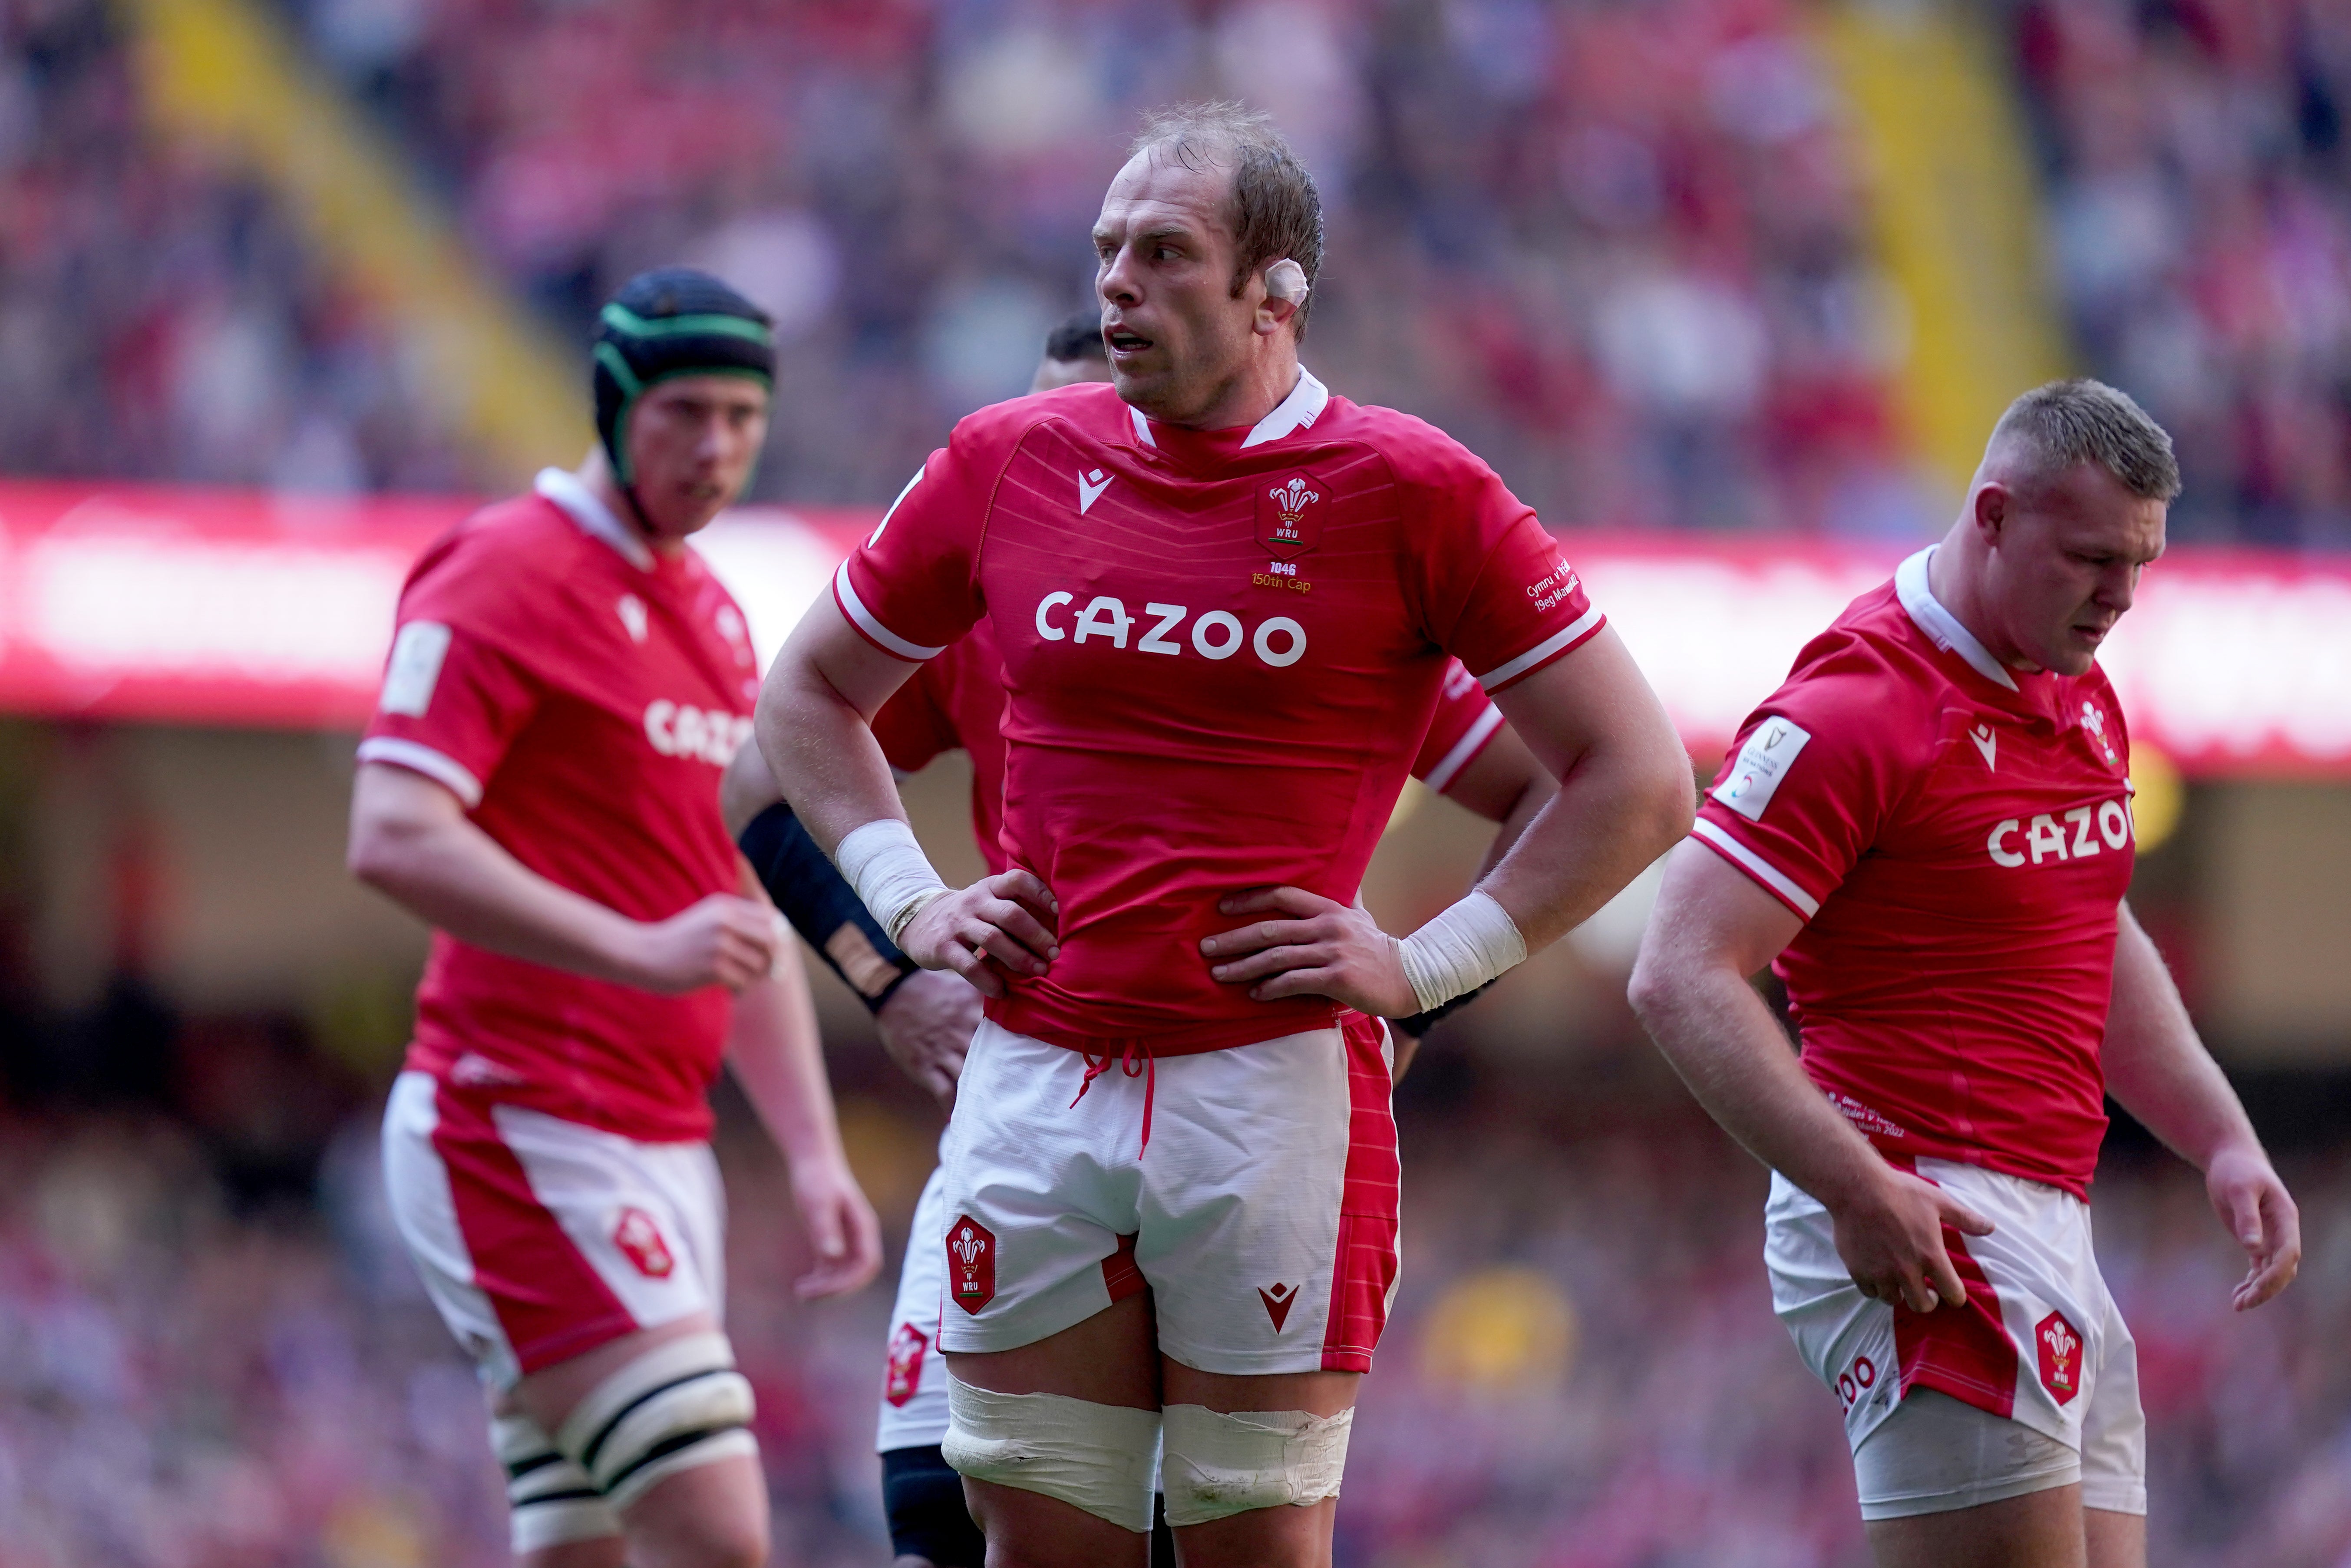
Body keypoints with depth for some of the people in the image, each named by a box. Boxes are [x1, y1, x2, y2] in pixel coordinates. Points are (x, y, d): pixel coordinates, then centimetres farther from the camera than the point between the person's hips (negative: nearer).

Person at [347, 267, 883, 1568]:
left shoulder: (713, 617, 19)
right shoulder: (506, 574, -9)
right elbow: (394, 839, -21)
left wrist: (813, 1153, 18)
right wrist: (635, 953, -29)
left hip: (661, 1143, 9)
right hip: (523, 1130, -9)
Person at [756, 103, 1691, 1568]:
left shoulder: (1410, 490, -4)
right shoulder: (1012, 462, 7)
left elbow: (1638, 779, 0)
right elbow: (810, 694, 23)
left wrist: (1425, 966, -5)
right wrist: (912, 902, 10)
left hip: (1274, 1087, -3)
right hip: (1037, 1084, 3)